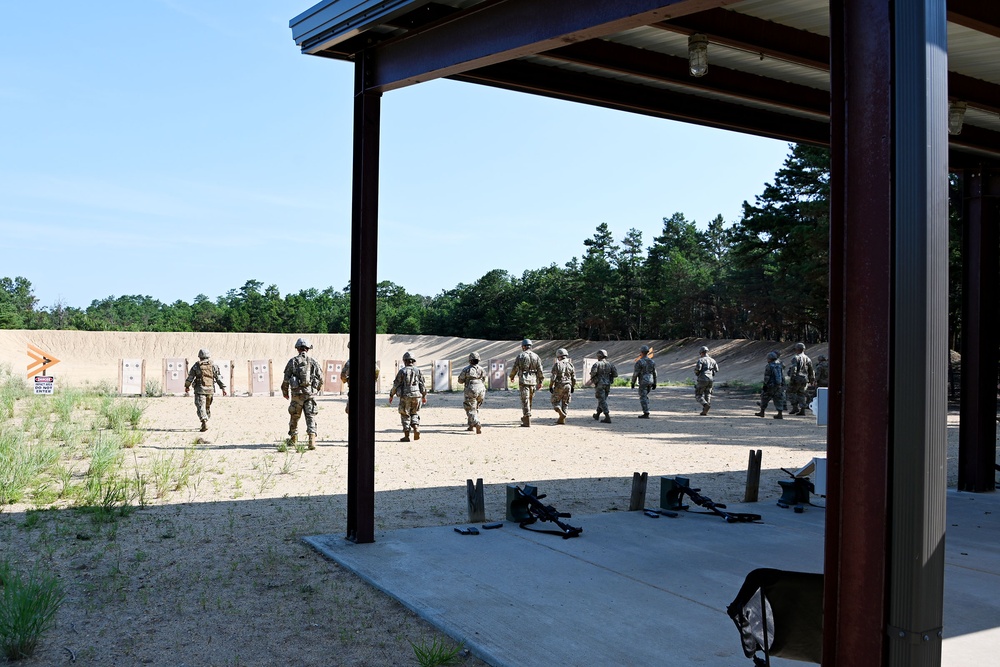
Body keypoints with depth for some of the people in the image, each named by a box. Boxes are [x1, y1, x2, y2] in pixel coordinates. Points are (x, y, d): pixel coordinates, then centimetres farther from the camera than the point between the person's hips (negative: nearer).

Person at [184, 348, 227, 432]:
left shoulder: (196, 366, -1)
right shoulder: (213, 366, 5)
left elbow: (190, 377, 3)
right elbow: (219, 378, 2)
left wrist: (187, 386, 18)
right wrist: (223, 388, 4)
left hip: (200, 390, -3)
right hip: (210, 390, 3)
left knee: (200, 407, -7)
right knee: (208, 407, 18)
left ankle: (205, 423, -25)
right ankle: (205, 423, 27)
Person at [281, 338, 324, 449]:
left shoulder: (293, 361, 0)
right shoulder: (313, 361, 3)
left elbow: (286, 379, 0)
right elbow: (321, 378, 6)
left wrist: (285, 392, 14)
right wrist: (318, 389, 24)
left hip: (297, 394, 0)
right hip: (310, 393, 0)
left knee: (294, 417, 16)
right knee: (311, 417, -2)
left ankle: (293, 439, 30)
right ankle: (312, 439, -18)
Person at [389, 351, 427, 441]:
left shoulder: (402, 371, -3)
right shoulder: (418, 371, 4)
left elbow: (396, 385, -3)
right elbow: (423, 385, 5)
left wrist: (391, 395, 8)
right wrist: (424, 396, 17)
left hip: (405, 397, -2)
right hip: (417, 396, 2)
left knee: (405, 415, 7)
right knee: (415, 414, 19)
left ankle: (406, 436, 5)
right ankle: (416, 428, -5)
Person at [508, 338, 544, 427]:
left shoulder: (520, 356, -4)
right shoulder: (536, 356, 5)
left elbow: (514, 368, 2)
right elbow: (540, 370, 3)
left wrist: (511, 377, 20)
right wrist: (540, 381, 10)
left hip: (523, 381, -4)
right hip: (533, 381, 4)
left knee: (525, 401, -5)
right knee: (530, 401, 17)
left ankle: (527, 422, -10)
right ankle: (525, 418, 30)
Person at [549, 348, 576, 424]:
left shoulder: (557, 365, -9)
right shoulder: (570, 364, 4)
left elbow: (553, 377, -12)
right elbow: (574, 378, 6)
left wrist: (550, 386, -2)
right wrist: (573, 387, 16)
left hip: (559, 386, -4)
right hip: (568, 386, 4)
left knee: (555, 402, 8)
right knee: (565, 403, 12)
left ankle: (561, 414, -15)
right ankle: (562, 419, 10)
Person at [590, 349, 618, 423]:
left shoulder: (597, 364, -9)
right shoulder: (610, 364, 5)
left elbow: (593, 372, -23)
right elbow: (615, 374, 0)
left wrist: (592, 378, -1)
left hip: (600, 385, -6)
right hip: (607, 385, 6)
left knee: (602, 401, -6)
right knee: (602, 400, 20)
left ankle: (607, 418, -16)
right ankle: (597, 415, 36)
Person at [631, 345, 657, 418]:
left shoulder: (639, 362, -13)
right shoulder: (652, 361, 7)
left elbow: (635, 373, -12)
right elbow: (654, 373, 10)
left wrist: (633, 383, -4)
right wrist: (654, 383, 15)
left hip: (643, 382, -6)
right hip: (650, 381, 6)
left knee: (643, 398, -2)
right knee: (645, 396, 20)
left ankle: (646, 414, -6)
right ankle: (646, 411, 18)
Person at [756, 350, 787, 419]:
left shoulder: (768, 366, -12)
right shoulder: (780, 365, 3)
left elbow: (766, 378, -14)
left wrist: (765, 385, -11)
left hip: (771, 386, -5)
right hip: (780, 385, 5)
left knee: (765, 398, 11)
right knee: (778, 400, 7)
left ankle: (762, 412, 17)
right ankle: (780, 414, 1)